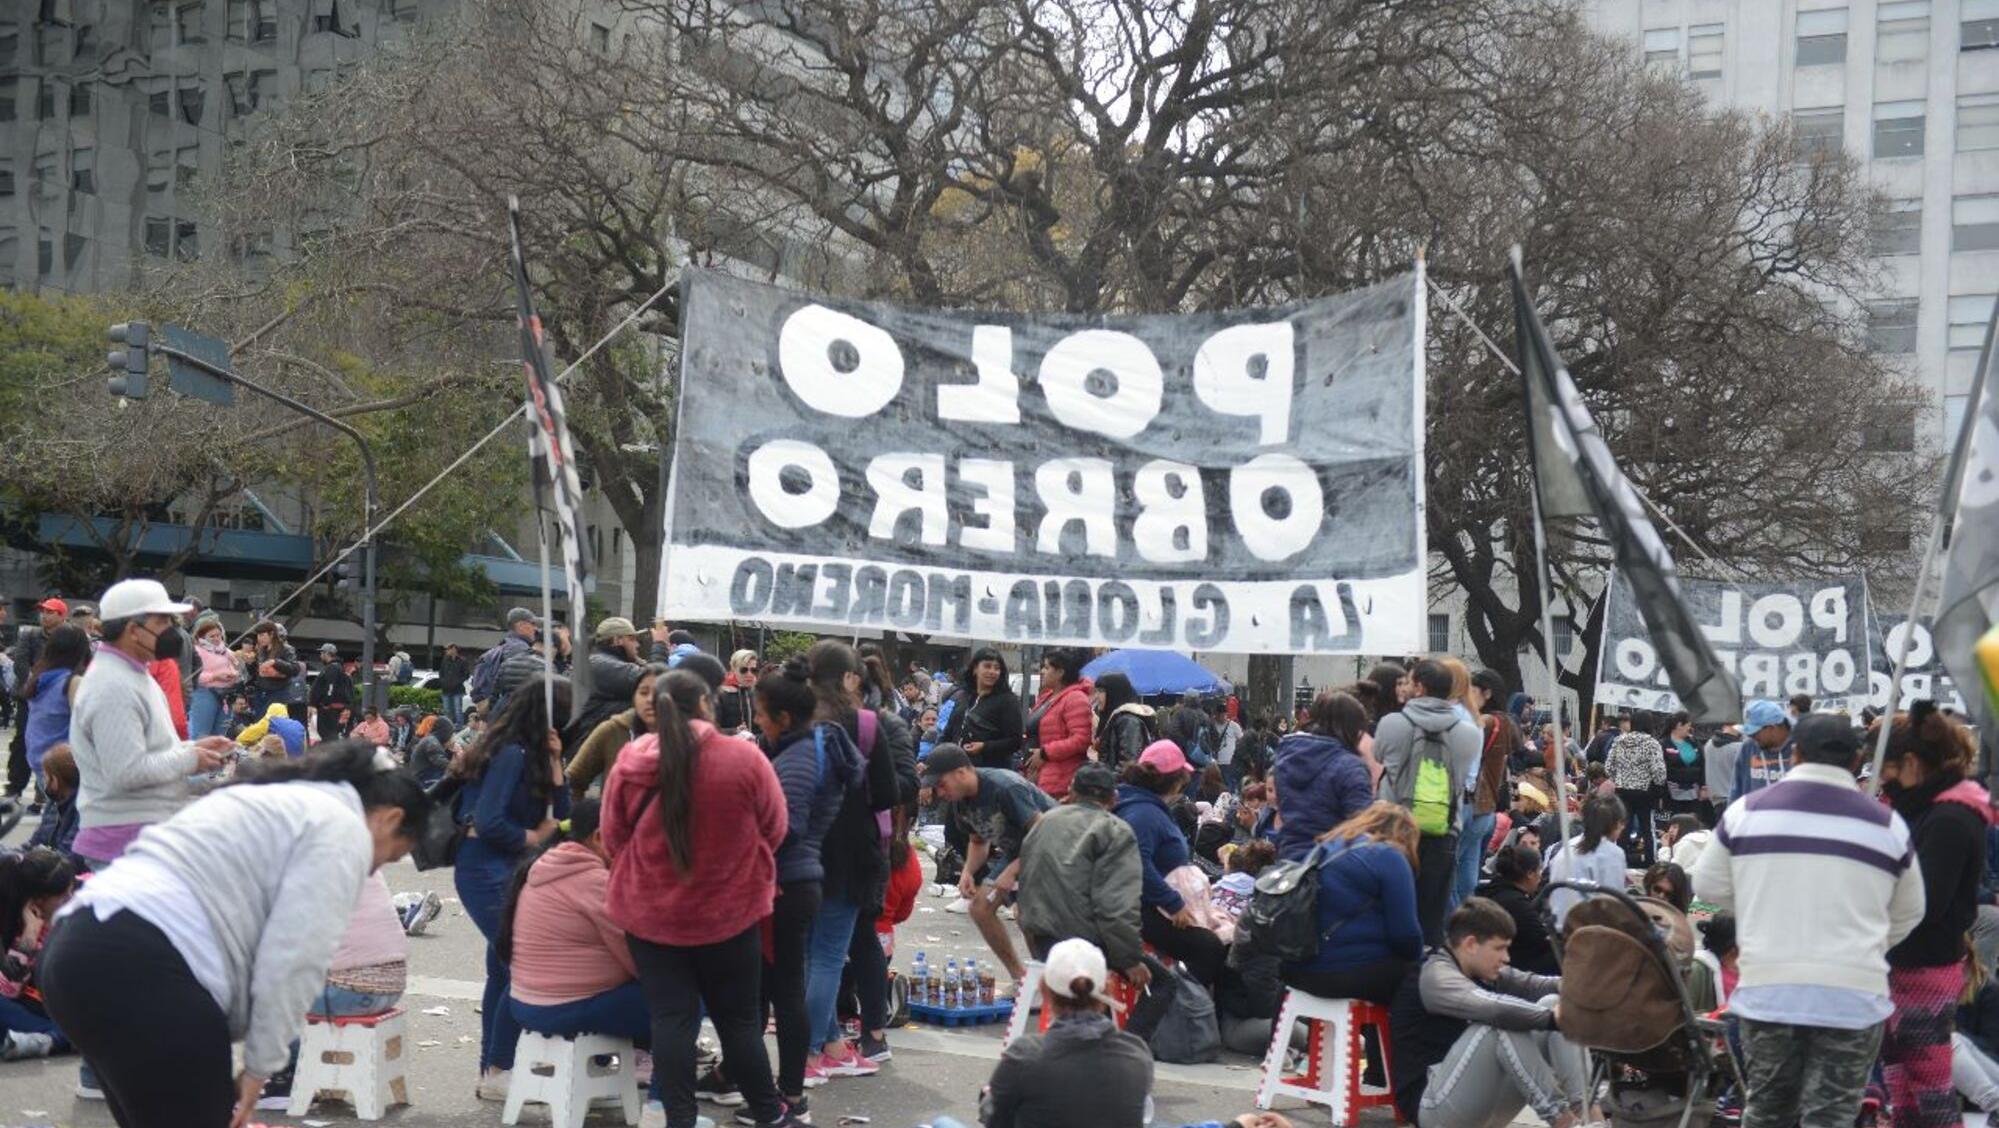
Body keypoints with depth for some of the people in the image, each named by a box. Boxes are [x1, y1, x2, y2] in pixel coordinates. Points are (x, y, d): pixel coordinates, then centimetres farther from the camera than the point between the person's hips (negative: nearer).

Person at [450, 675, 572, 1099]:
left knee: (504, 969, 14)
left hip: (504, 872, 10)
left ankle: (492, 1068, 23)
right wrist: (533, 838, -9)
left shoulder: (531, 754, 9)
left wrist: (554, 761, -4)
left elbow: (559, 814, 6)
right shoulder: (511, 753, -17)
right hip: (486, 870, -10)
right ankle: (496, 1073, -6)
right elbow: (488, 822, -24)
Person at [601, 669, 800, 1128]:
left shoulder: (629, 761, -6)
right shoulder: (744, 758, -12)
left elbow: (613, 838, 5)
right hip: (728, 910, -1)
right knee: (739, 1019, 11)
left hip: (650, 911, 1)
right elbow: (775, 831, 0)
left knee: (670, 1019, 6)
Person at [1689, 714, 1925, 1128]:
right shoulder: (1887, 823, 1)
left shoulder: (1747, 809, -1)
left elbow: (1708, 886, 10)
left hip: (1766, 988, 1)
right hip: (1854, 994, -1)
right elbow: (1908, 913, 14)